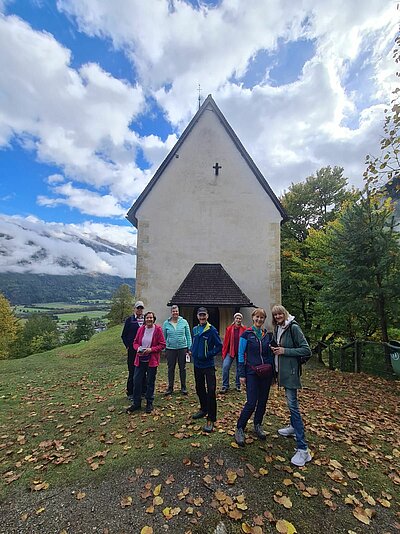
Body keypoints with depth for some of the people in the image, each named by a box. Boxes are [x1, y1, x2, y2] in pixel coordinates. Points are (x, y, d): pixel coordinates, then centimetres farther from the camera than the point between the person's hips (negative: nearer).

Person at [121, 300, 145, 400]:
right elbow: (124, 335, 3)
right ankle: (130, 393, 18)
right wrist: (127, 346, -4)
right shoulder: (130, 320, -1)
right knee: (132, 371, 4)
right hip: (132, 350, -2)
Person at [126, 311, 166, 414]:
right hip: (140, 359, 3)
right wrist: (138, 348, -11)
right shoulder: (141, 329, 2)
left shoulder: (158, 329, -9)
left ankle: (149, 404, 27)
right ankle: (136, 403, 25)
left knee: (150, 382, 9)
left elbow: (162, 345, -8)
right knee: (137, 381, 7)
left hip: (152, 360, -3)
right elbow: (135, 342, 10)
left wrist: (151, 349, -18)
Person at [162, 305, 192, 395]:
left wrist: (189, 348, 1)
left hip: (182, 348, 0)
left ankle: (183, 387, 23)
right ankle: (170, 387, 23)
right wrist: (163, 349, 4)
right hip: (170, 349, 1)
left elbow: (188, 336, 3)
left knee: (182, 368, 9)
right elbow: (164, 337, 7)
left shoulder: (184, 322, -1)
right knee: (171, 368, 8)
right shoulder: (166, 323, 1)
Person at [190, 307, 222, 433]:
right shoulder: (195, 329, 6)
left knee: (211, 391, -6)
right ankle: (204, 409, 40)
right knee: (199, 388, 20)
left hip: (208, 365, -6)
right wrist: (192, 351, 3)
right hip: (197, 364, 7)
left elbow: (219, 346, -12)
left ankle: (211, 420, 6)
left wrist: (209, 354, -17)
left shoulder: (212, 330, -13)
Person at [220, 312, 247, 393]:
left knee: (239, 368, 11)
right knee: (225, 367, -11)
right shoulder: (229, 329, -2)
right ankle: (225, 385, 3)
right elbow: (226, 341, -1)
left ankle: (238, 385, 30)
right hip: (230, 351, 0)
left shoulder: (244, 329, -4)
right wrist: (224, 352, -3)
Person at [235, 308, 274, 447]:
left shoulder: (267, 335, 5)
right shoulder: (246, 334, -7)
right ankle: (239, 429, 12)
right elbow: (241, 355, -6)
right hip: (252, 373, -4)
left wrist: (273, 373, 10)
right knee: (251, 403, -6)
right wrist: (242, 374, -8)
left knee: (263, 401, 13)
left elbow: (270, 355, 12)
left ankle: (258, 426, 34)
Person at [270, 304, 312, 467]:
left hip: (291, 370, -8)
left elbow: (306, 350, -17)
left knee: (292, 404, -9)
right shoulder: (277, 329, 7)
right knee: (290, 401, 23)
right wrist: (275, 349, 2)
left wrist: (285, 351, -20)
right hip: (282, 370, 8)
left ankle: (303, 449, -4)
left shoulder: (293, 328, -16)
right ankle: (293, 427, 42)